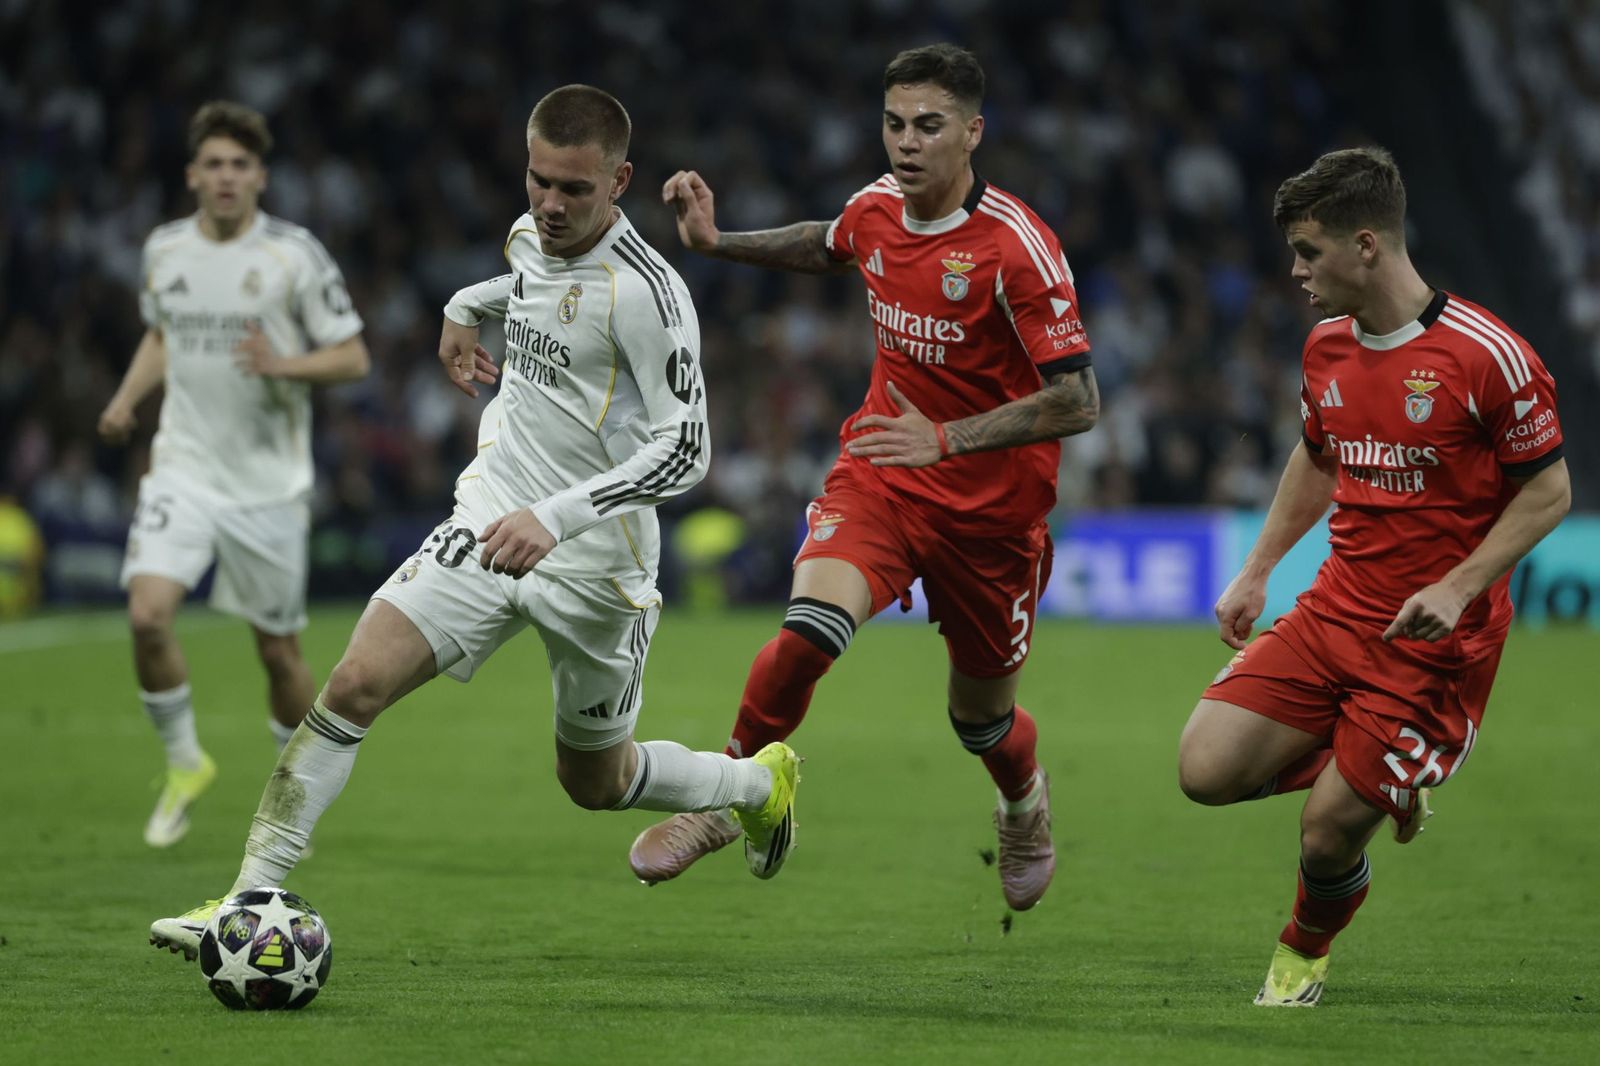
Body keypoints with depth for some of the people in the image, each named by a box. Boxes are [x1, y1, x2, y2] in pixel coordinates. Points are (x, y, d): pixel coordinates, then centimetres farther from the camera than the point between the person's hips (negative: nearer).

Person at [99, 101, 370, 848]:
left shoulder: (295, 254, -7)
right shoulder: (164, 249, 4)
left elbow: (353, 358, -4)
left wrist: (283, 364, -22)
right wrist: (127, 398, 6)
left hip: (269, 484, -2)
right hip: (184, 470, 2)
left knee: (278, 649, 4)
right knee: (148, 614, -18)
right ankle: (184, 763, 4)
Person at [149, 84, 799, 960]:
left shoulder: (646, 292, -21)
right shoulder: (531, 236, 2)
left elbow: (686, 448, -25)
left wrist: (557, 517, -34)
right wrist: (465, 308, 26)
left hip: (593, 560, -5)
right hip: (490, 521, 5)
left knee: (595, 783, 13)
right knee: (357, 682, -16)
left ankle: (759, 782, 44)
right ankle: (248, 900, -15)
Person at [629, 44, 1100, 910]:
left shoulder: (1016, 246, -22)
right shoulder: (877, 207, -4)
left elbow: (1077, 401, -25)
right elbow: (827, 248, 23)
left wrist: (947, 437, -35)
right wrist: (716, 243, 9)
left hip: (991, 507, -3)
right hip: (879, 474, 3)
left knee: (981, 720, 13)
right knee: (807, 633, -24)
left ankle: (1024, 804, 49)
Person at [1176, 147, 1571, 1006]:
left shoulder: (1485, 356, -16)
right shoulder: (1327, 347, 5)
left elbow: (1548, 491, -10)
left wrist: (1457, 588, -21)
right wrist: (1256, 572, 16)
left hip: (1431, 642, -6)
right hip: (1334, 613, 6)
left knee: (1329, 833, -7)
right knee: (1207, 769, -8)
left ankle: (1304, 953, 27)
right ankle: (1382, 780, 17)